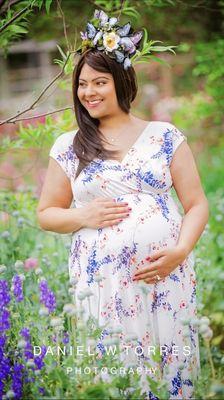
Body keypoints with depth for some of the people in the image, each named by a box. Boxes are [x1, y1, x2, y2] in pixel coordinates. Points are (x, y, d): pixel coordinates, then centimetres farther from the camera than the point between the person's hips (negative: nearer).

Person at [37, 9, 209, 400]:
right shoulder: (68, 147, 8)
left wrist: (180, 251, -12)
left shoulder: (165, 136, 5)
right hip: (102, 282, 0)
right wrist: (84, 216, -7)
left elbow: (197, 205, 6)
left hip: (167, 276, 0)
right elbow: (45, 214, 13)